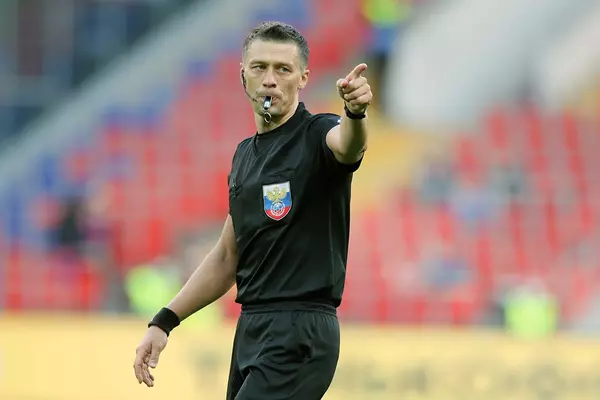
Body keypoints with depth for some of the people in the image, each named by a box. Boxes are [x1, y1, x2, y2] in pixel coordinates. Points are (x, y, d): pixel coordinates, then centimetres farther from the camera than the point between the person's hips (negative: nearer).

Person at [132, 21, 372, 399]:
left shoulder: (316, 136, -8)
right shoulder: (245, 154, 15)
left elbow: (347, 143, -34)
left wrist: (355, 111, -57)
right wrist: (164, 322, 17)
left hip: (299, 336, -8)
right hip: (251, 330, 8)